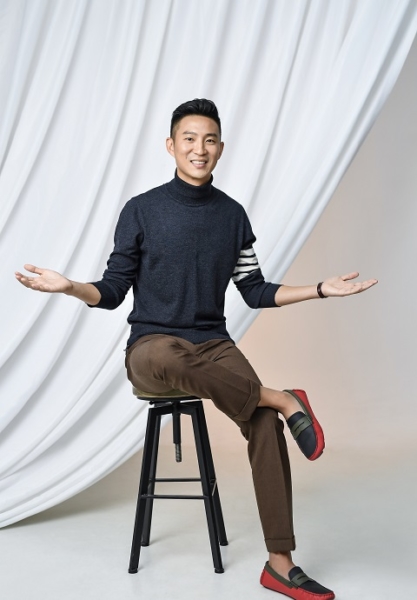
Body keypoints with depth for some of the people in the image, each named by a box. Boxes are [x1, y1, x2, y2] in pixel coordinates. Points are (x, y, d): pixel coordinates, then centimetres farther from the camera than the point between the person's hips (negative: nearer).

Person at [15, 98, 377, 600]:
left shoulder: (233, 215, 10)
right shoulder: (141, 210, 1)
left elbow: (256, 292, 13)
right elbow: (113, 291, 2)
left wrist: (321, 289, 6)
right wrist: (70, 287, -17)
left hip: (213, 345, 3)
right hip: (151, 345, -2)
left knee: (264, 420, -24)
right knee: (164, 357, -41)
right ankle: (282, 400, -21)